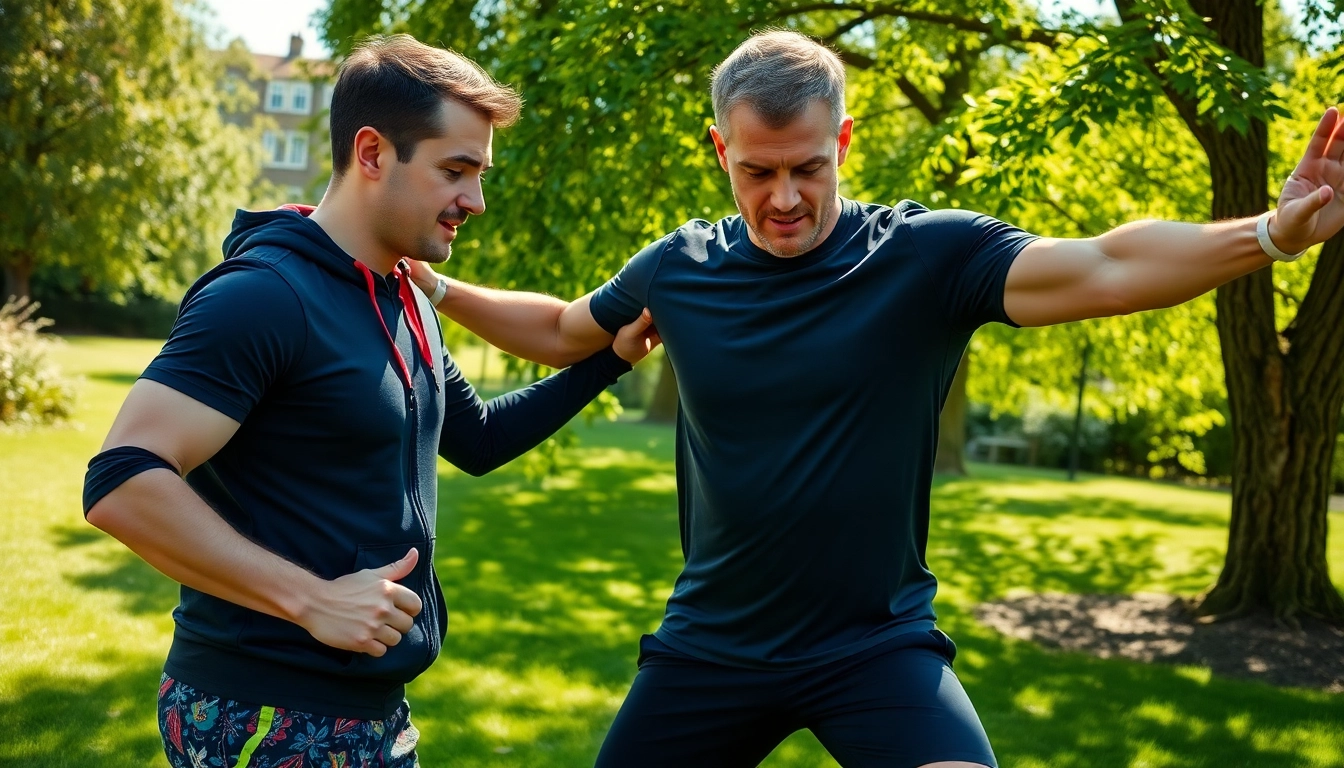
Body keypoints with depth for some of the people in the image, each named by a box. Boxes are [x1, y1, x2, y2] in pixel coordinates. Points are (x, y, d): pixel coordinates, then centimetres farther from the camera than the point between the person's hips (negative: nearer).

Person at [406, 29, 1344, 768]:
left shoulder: (927, 255, -12)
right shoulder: (680, 269, -2)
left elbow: (1104, 269, -25)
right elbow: (561, 330, 17)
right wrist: (433, 284, 12)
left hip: (876, 644, -3)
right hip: (710, 644, 4)